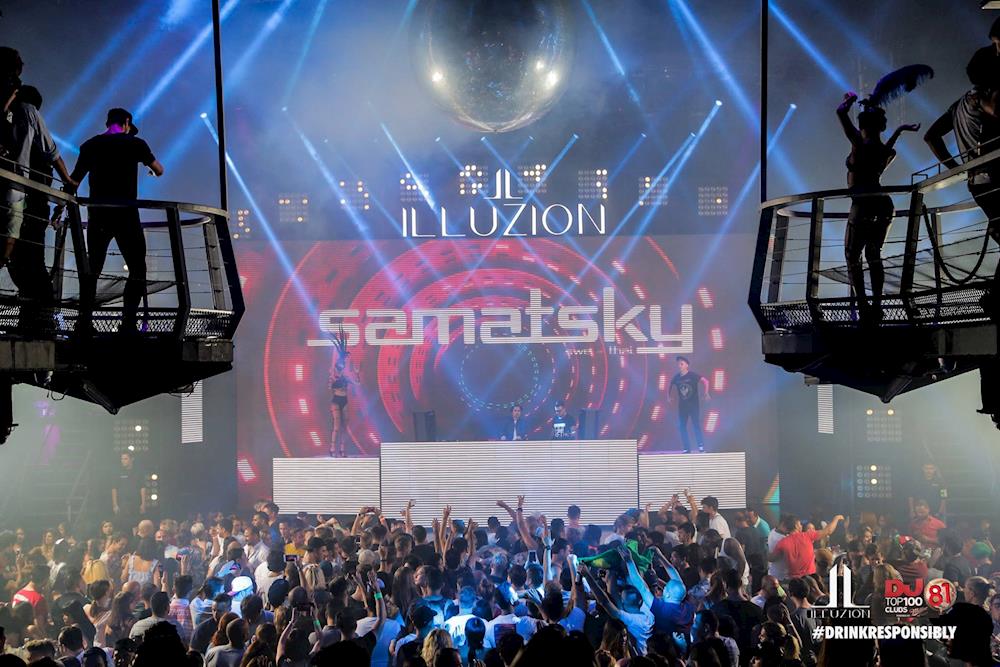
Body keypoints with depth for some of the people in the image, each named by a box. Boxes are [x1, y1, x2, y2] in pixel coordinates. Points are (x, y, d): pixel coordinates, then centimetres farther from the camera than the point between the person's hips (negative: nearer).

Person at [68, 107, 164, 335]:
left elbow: (74, 181, 11)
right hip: (126, 214, -4)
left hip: (97, 215, 4)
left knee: (92, 269, 12)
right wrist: (154, 169, 35)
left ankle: (83, 322, 7)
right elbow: (159, 171, 12)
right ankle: (128, 323, -9)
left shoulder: (90, 145, 9)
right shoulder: (134, 143, 1)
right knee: (137, 269, 3)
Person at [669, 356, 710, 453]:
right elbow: (670, 387, 18)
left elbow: (705, 381, -15)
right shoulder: (676, 378, 2)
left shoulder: (692, 375, -11)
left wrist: (706, 393, -25)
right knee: (681, 426, 2)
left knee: (696, 425, -8)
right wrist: (669, 397, 6)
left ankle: (701, 446, 2)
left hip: (694, 404, -5)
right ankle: (687, 448, 9)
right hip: (682, 405, 5)